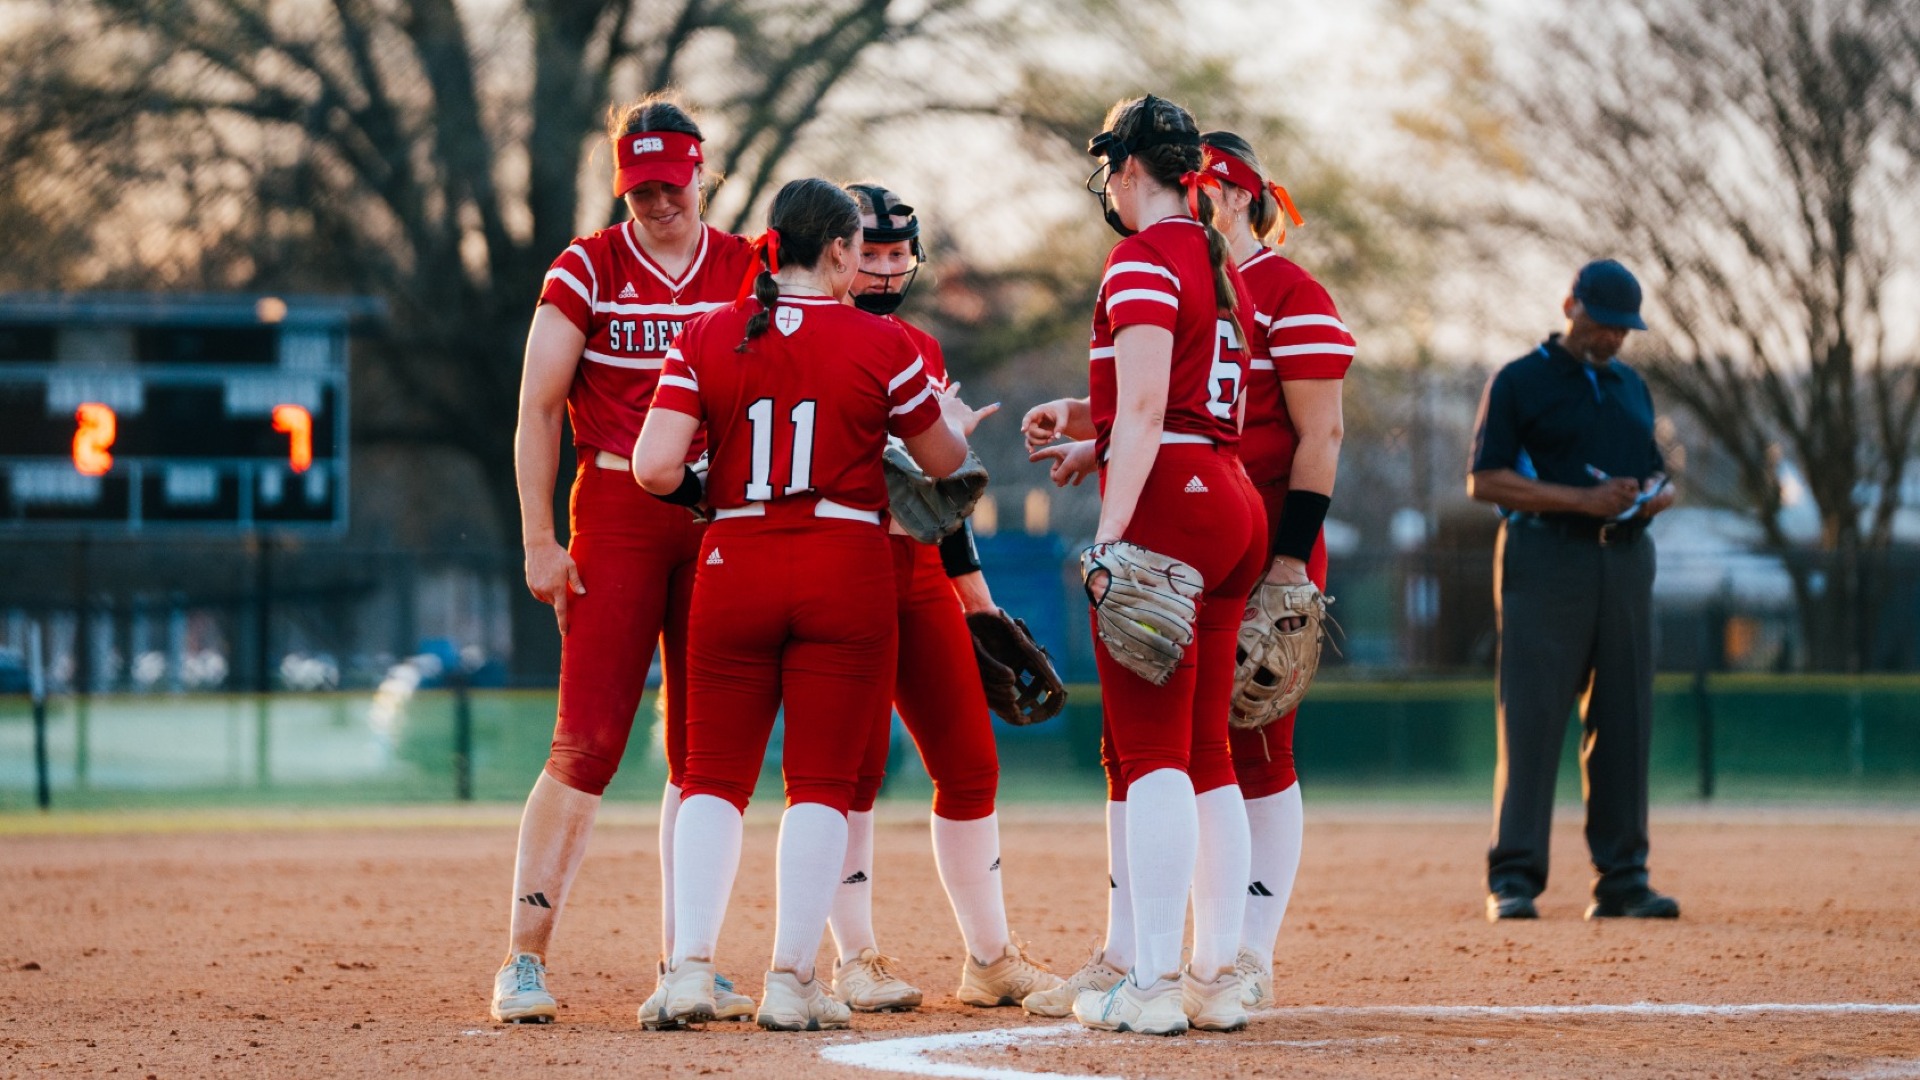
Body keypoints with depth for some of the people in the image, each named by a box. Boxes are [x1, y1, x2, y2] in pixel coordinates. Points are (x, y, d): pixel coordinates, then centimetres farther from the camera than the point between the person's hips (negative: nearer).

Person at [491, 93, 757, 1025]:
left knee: (702, 753, 5)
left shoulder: (749, 271, 8)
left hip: (722, 519, 3)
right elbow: (537, 412, 0)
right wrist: (540, 542, -7)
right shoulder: (586, 270, 1)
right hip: (617, 515, -3)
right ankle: (525, 958, -7)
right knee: (589, 740, -10)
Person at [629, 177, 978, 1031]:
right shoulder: (879, 344, -4)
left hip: (735, 568, 2)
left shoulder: (705, 338, -1)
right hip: (847, 572, -2)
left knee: (715, 774, 7)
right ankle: (791, 979, 1)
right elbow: (943, 460, 9)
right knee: (822, 779, 3)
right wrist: (957, 421, 31)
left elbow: (655, 469, -9)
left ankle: (689, 968, -4)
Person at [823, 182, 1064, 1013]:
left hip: (920, 575, 7)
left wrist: (972, 587, 24)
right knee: (853, 767, -7)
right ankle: (856, 962, 0)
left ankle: (990, 959, 13)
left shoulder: (922, 350, 18)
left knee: (969, 763, 5)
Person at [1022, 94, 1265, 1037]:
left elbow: (1145, 407, -19)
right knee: (1202, 749, 11)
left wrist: (1111, 532, -23)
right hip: (1234, 507, 9)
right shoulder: (1219, 266, 18)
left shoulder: (1143, 259, -9)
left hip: (1167, 503, -9)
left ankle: (1154, 984, -13)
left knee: (1151, 751, -10)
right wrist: (1080, 416, 27)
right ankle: (1215, 976, 12)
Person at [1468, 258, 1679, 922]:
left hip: (1626, 561, 6)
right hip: (1547, 560, -6)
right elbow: (1484, 481, -7)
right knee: (1531, 716, -10)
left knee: (1625, 720, 3)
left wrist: (1656, 493, 1)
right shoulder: (1519, 383, 0)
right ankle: (1513, 879, -10)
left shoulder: (1630, 387, 20)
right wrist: (1581, 499, -16)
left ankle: (1622, 879, 7)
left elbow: (1653, 472, 27)